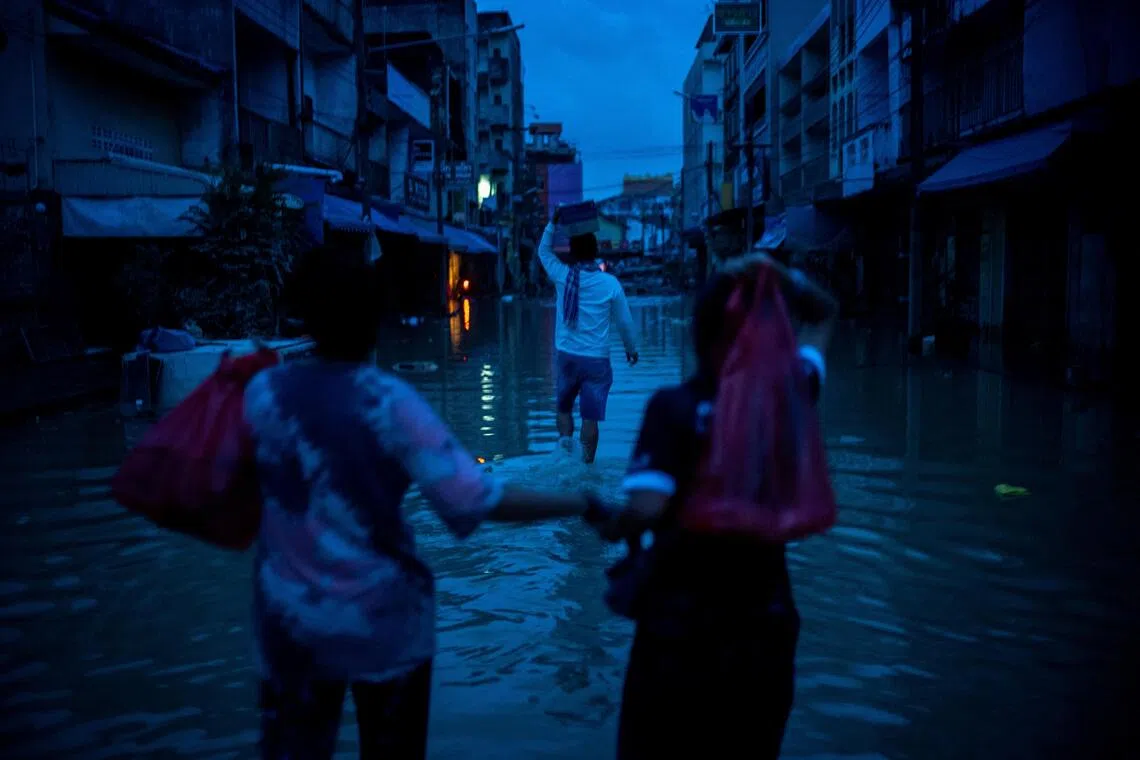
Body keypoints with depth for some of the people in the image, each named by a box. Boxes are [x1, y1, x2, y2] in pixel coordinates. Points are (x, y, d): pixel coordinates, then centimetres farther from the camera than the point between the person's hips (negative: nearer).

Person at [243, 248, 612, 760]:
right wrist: (582, 504, -15)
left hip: (290, 621, 2)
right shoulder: (388, 401, -15)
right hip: (382, 620, -2)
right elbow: (473, 501, -21)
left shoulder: (263, 391, -5)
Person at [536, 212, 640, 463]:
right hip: (597, 359, -1)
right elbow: (624, 322, 3)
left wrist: (553, 224, 14)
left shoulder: (562, 276, -3)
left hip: (566, 355, 2)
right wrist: (632, 348, 17)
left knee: (563, 407, 21)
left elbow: (544, 250, 17)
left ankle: (565, 442, 1)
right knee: (591, 417, 2)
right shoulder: (610, 283, -6)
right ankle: (586, 463, 1)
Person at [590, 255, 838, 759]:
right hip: (766, 619, 4)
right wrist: (778, 276, -3)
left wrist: (611, 528, -6)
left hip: (681, 619, -3)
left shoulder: (674, 406, -15)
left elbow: (648, 508, -26)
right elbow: (823, 315, 14)